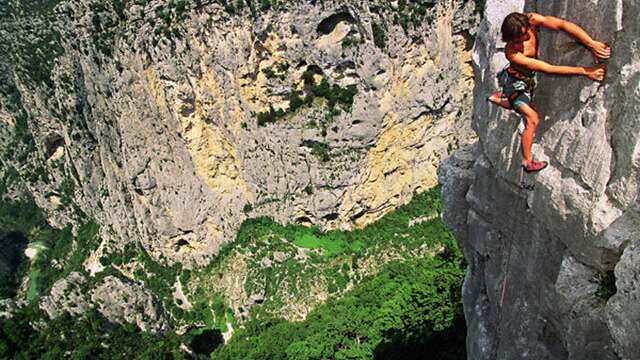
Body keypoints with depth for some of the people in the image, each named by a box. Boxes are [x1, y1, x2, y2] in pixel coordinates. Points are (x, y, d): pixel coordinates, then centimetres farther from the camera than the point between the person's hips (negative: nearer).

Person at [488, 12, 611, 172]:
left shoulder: (532, 20, -27)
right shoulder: (512, 53, -40)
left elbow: (563, 24, -35)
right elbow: (549, 69, -37)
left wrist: (592, 43, -45)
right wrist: (585, 71, -38)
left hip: (528, 78, 7)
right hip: (515, 82, -7)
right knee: (532, 119, -13)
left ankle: (499, 98, 45)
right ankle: (527, 162, -4)